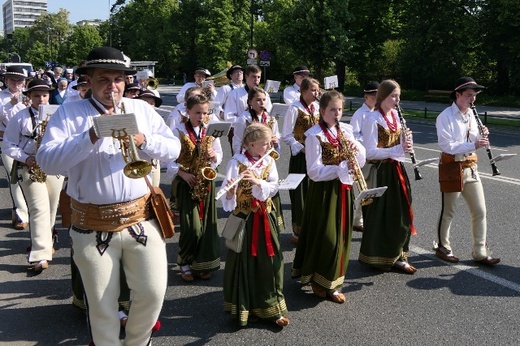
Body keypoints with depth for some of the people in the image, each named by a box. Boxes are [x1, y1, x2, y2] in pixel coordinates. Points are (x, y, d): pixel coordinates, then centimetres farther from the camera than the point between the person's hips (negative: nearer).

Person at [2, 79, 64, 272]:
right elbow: (8, 144, 1)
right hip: (29, 168, -3)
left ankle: (43, 243, 36)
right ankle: (40, 255, -12)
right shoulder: (20, 118, 0)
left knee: (51, 209, 12)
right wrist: (26, 158, -13)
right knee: (39, 209, -13)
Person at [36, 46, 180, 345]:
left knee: (153, 293, 7)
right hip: (93, 228, -2)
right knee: (102, 305, 11)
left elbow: (174, 148, 4)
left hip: (142, 220, 2)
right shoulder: (69, 113, 0)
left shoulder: (142, 109, 9)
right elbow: (47, 161, -12)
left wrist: (143, 140, -15)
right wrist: (92, 136, -22)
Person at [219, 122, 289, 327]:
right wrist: (230, 191, -38)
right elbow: (228, 193, -16)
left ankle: (272, 308, 17)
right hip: (244, 218, -4)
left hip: (265, 217, 4)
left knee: (270, 261, 5)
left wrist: (257, 182, -23)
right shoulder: (236, 162, -10)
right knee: (244, 262, 2)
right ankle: (243, 308, 18)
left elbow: (274, 188, -7)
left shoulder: (269, 162, 4)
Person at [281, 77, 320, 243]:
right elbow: (286, 136, -12)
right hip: (300, 156, -5)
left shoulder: (317, 107, 8)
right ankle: (298, 231, 14)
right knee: (301, 194, 1)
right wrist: (302, 148, -18)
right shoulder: (295, 108, -10)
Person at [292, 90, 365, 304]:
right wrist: (343, 167, -26)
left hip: (343, 188, 6)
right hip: (324, 191, -6)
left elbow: (360, 162, 7)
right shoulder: (314, 135, -12)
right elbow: (315, 172, -18)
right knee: (325, 235, -1)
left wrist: (356, 148, -14)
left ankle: (333, 280, 26)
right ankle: (320, 281, 16)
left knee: (341, 235, 12)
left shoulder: (346, 130, 7)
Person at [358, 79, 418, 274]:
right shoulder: (372, 119, -14)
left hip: (396, 170, 7)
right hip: (379, 172, -7)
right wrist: (398, 149, -26)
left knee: (401, 214, 9)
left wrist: (406, 142, -6)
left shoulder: (395, 115, 9)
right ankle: (375, 257, 19)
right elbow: (370, 152, -19)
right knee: (380, 215, 2)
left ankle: (397, 256, 22)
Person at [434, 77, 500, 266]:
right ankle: (443, 248, 24)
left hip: (471, 168, 7)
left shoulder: (471, 114, 9)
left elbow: (473, 142, 16)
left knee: (480, 211, 6)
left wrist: (481, 136, -5)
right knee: (448, 212, 7)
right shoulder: (445, 117, -14)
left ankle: (480, 252, 16)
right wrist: (473, 145, -30)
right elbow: (447, 146, -23)